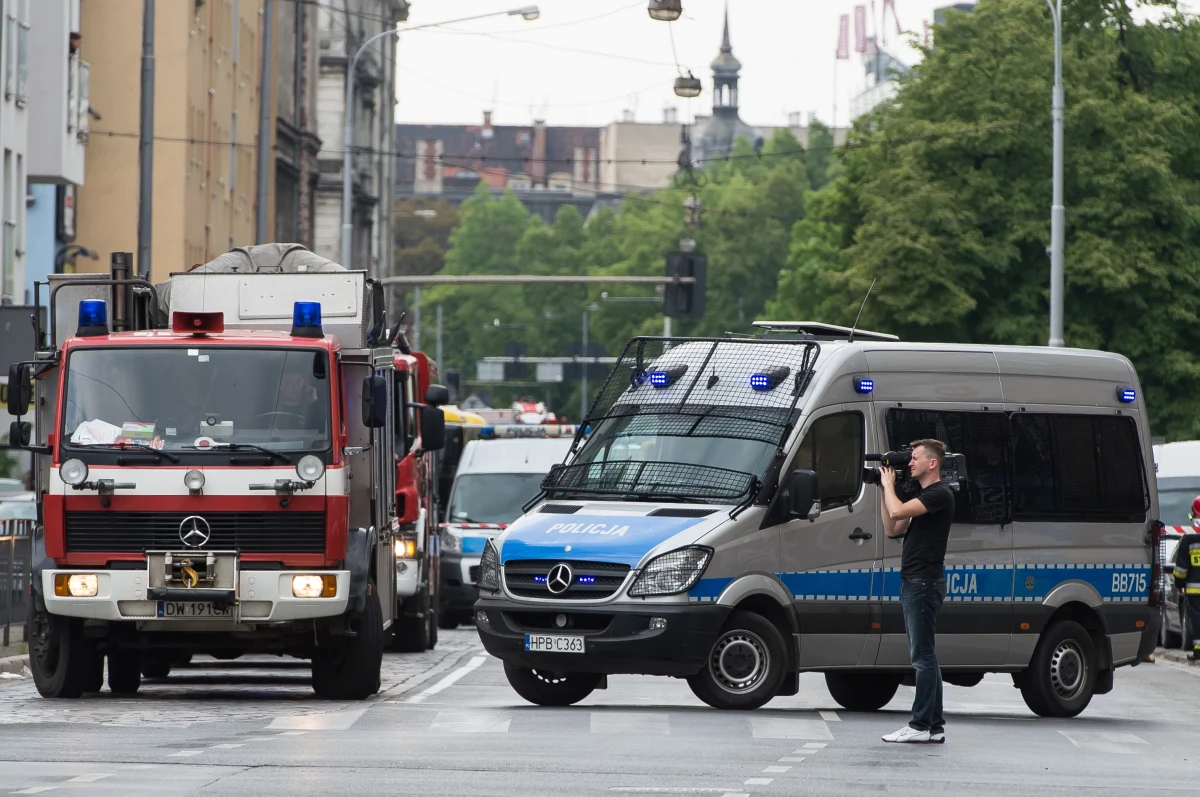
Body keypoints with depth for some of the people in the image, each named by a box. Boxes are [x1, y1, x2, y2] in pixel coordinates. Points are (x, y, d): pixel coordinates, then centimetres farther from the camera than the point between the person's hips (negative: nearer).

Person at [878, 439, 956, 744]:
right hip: (913, 582, 11)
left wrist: (888, 484, -5)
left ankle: (920, 725, -12)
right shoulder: (924, 496, 21)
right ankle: (935, 726, 11)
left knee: (923, 657, -10)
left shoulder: (939, 494, -11)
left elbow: (897, 512, -23)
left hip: (924, 582, -11)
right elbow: (892, 529, 21)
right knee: (925, 657, 10)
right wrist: (885, 489, 14)